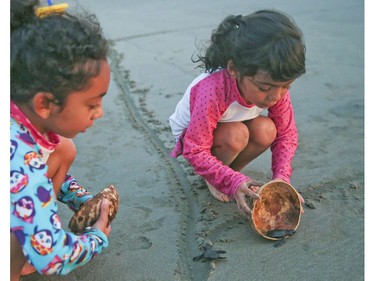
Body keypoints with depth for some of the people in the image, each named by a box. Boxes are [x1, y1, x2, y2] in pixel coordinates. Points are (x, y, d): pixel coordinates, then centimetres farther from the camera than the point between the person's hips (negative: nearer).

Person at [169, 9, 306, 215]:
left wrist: (281, 177, -28)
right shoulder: (213, 92, -42)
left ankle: (231, 170, 1)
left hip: (231, 126, 5)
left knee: (266, 130, -26)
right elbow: (195, 151, -35)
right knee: (235, 135, -35)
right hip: (192, 135, -4)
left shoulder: (275, 85, -25)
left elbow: (286, 134, -14)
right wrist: (234, 182, -45)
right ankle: (211, 178, -3)